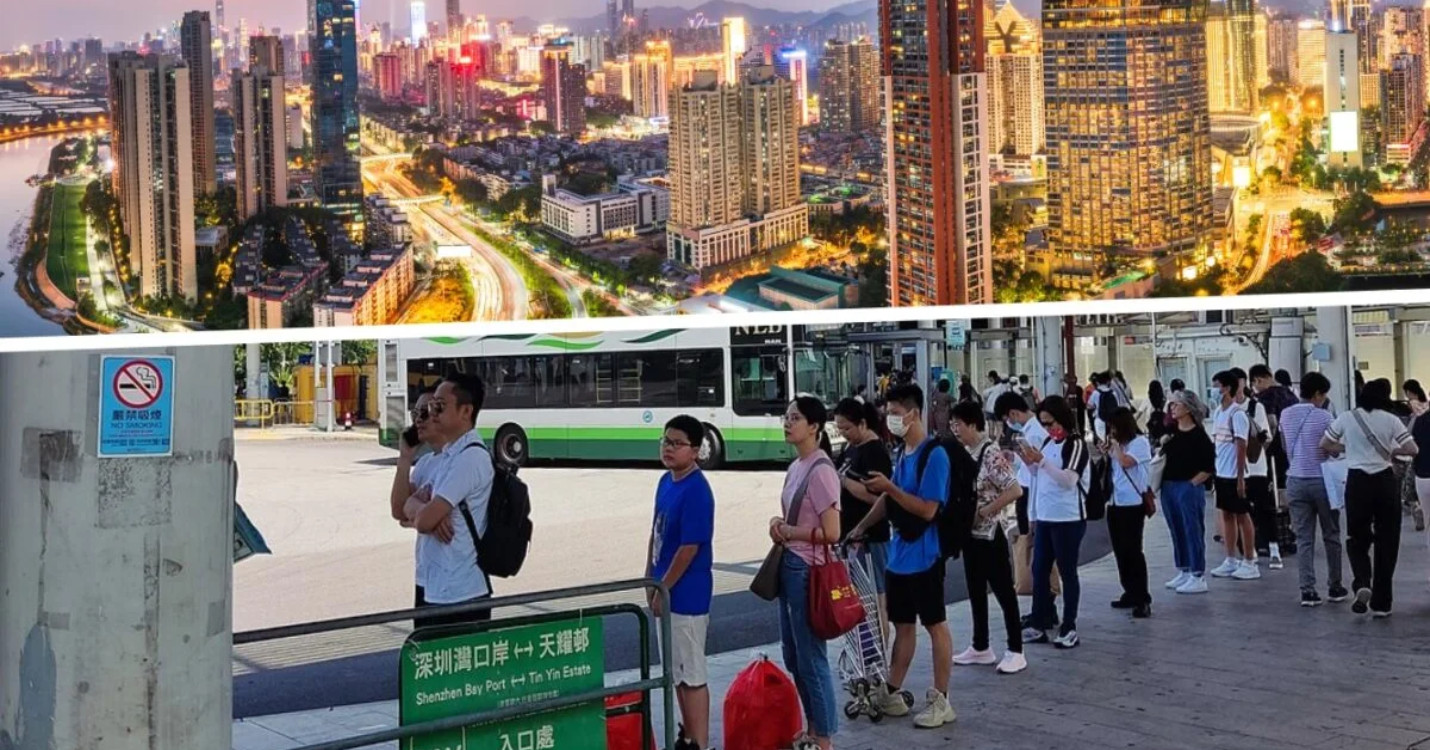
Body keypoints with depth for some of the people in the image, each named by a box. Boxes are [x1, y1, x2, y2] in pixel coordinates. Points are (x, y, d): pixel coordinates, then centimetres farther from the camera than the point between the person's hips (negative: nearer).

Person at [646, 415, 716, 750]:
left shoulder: (696, 491, -19)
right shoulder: (666, 481, 8)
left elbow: (690, 547, -21)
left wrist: (663, 589, -15)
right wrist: (650, 578, 14)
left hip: (686, 595, -9)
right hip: (666, 591, 9)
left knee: (692, 673, -2)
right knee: (676, 671, 18)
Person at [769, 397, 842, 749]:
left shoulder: (820, 470, -18)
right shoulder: (795, 467, 11)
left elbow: (830, 532, -22)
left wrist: (787, 531, -11)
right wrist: (780, 522, 3)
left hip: (809, 571, -10)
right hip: (790, 567, 10)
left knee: (811, 657, 0)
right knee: (794, 655, 18)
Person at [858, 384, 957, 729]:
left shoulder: (934, 455, -16)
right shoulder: (902, 453, 10)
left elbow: (928, 509, -20)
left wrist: (889, 487, -23)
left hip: (924, 555, -8)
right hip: (899, 552, 8)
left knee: (935, 625, 1)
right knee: (902, 624, 14)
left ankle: (941, 701, 8)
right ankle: (892, 694, 21)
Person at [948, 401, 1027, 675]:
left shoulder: (990, 454, -17)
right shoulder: (964, 453, 6)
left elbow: (1015, 490, -23)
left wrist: (983, 512, -20)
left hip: (991, 533, -8)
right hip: (970, 532, 8)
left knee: (1004, 591, -1)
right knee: (976, 591, 14)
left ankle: (1015, 652, 7)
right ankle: (980, 647, 24)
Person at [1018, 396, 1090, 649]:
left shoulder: (1076, 444, -10)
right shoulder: (1047, 442, 11)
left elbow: (1069, 480, -20)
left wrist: (1041, 461, -27)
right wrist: (1030, 463, 0)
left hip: (1068, 519, -7)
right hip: (1044, 518, 7)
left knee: (1067, 572, 1)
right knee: (1039, 571, 8)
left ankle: (1069, 628, 8)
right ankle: (1038, 625, 15)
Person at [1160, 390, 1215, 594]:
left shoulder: (1198, 435, -9)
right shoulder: (1170, 431, 10)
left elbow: (1209, 467, -10)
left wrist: (1192, 483, -12)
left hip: (1189, 488, -7)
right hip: (1168, 487, 7)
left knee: (1193, 531, -4)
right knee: (1176, 531, 13)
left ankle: (1198, 576, 0)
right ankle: (1183, 572, 22)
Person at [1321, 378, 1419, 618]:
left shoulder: (1347, 418, 0)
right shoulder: (1390, 420, -3)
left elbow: (1324, 445, 6)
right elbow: (1412, 449, -7)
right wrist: (1391, 451, 10)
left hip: (1357, 482, 1)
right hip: (1385, 481, 0)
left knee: (1357, 538, 14)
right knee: (1387, 542, 8)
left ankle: (1362, 583, -13)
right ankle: (1381, 603, 10)